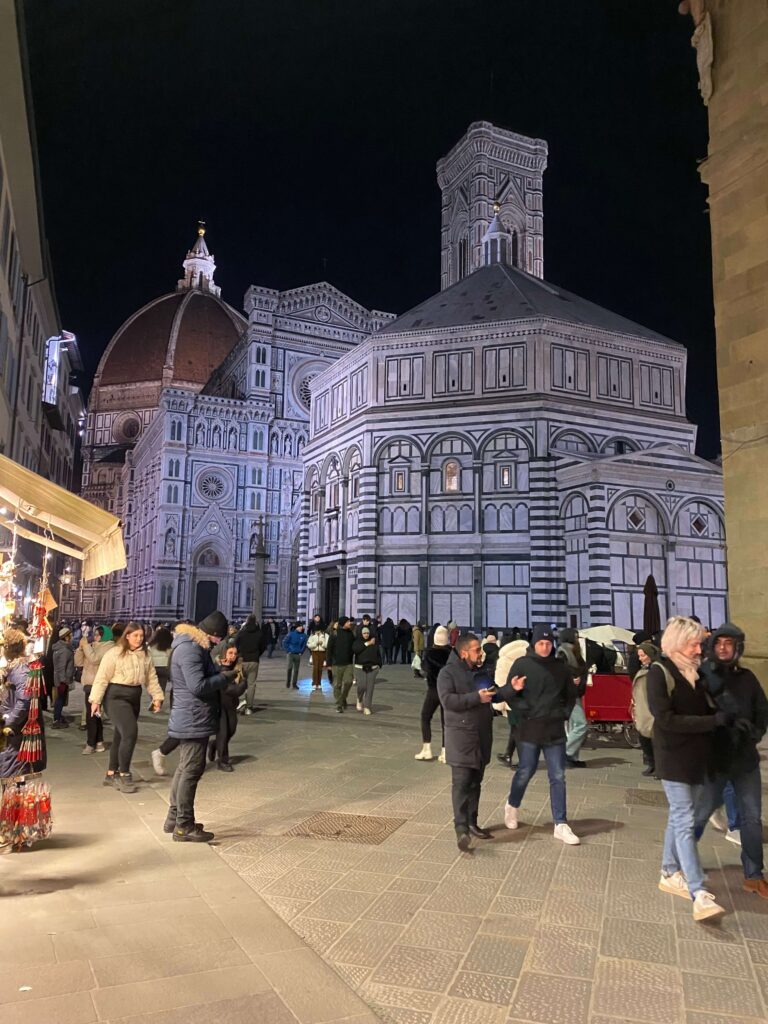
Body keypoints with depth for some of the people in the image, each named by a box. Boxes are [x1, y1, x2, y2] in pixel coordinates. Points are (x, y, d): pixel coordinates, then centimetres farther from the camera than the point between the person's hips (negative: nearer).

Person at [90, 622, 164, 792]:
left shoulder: (145, 655, 7)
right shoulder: (114, 653, -11)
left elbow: (151, 678, 10)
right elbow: (102, 677, -11)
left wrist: (157, 696, 1)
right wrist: (96, 700, -13)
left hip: (135, 697, 7)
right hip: (116, 696, -6)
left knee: (121, 735, 13)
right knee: (130, 733, -17)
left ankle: (111, 774, 26)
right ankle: (124, 774, -4)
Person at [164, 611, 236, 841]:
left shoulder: (194, 646, 13)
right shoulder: (190, 650, -21)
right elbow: (198, 685, -26)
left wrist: (221, 673, 3)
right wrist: (225, 677, -15)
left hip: (189, 720, 11)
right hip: (193, 720, -11)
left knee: (184, 768, 18)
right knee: (192, 770, -4)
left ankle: (174, 818, 28)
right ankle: (184, 826, 4)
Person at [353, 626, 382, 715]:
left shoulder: (374, 643, 8)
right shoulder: (357, 641, 2)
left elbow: (378, 654, 14)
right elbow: (355, 649, -18)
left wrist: (379, 665, 7)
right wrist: (367, 644, -15)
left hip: (372, 668, 2)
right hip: (360, 667, -2)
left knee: (370, 688, -3)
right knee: (362, 686, -14)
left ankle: (367, 707, 6)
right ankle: (359, 700, 17)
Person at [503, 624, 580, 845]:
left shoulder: (560, 667, 5)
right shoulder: (522, 665, -5)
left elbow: (571, 693, 17)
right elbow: (510, 694, -4)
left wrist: (565, 714, 5)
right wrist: (524, 711, -14)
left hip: (555, 731, 3)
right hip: (529, 730, -3)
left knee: (558, 777, 3)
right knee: (525, 773, 9)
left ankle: (561, 825, 11)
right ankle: (512, 806, 35)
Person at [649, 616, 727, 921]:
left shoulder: (697, 671, 10)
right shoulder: (660, 671, -11)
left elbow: (709, 709, 15)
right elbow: (665, 718, -18)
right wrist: (713, 721, -18)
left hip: (698, 757, 7)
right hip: (674, 758, -6)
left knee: (680, 817, 14)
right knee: (685, 822, -8)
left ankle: (670, 874, 27)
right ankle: (699, 895, -11)